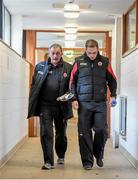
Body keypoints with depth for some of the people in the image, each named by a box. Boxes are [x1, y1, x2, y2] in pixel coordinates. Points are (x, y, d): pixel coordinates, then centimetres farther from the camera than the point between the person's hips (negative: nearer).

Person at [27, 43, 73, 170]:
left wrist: (71, 99, -13)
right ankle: (48, 162, 2)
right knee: (46, 133, -5)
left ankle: (61, 156, 38)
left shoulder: (68, 68, 0)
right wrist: (33, 103, 4)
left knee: (61, 133, 16)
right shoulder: (40, 66, 5)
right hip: (45, 105, 0)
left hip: (61, 106, 0)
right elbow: (34, 85, 9)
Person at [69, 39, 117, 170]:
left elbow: (112, 80, 13)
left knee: (101, 130, -2)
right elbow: (72, 81, 8)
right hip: (84, 103, 0)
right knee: (85, 132, 1)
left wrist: (113, 95, 2)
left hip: (101, 103, 0)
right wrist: (74, 99, 1)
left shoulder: (104, 62, 5)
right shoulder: (79, 62, 4)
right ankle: (87, 161, 12)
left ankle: (98, 155, 24)